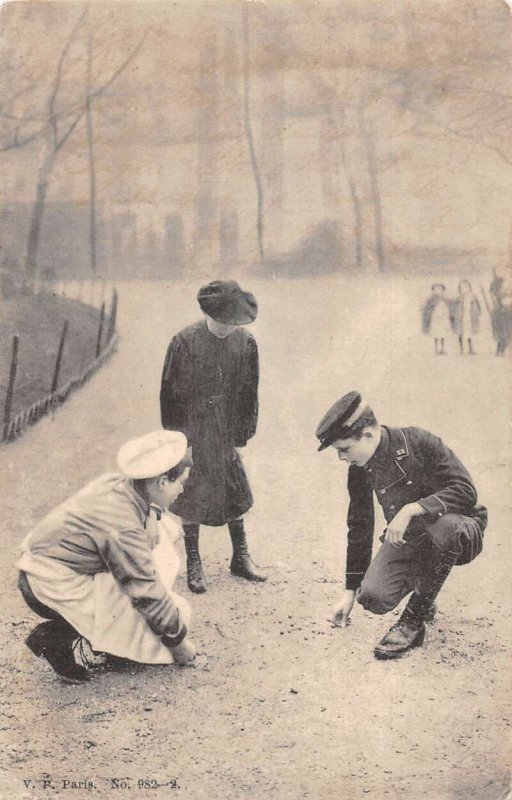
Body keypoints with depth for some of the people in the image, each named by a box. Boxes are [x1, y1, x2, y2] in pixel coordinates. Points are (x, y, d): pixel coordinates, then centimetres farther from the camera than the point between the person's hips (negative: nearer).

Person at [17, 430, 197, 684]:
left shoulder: (116, 483, -2)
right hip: (54, 589, -9)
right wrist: (179, 639, -5)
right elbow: (147, 593, -19)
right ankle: (61, 639, -6)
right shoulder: (123, 527, -28)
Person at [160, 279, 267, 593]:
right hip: (192, 432, -3)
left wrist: (242, 439, 2)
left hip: (226, 433, 3)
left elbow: (249, 395, 3)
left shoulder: (246, 344, -5)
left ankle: (241, 558, 26)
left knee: (235, 495, 9)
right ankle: (194, 564, 18)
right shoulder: (185, 342, -14)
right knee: (191, 499, 3)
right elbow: (170, 394, -8)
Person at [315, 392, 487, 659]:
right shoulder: (360, 470, -3)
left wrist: (411, 509, -37)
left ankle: (414, 620, -20)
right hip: (407, 542, 5)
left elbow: (466, 491, -28)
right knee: (373, 597, -19)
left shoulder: (419, 443, -21)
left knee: (442, 525, -41)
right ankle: (421, 586, 17)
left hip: (462, 536, -5)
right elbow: (359, 527, 6)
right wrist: (350, 592, 9)